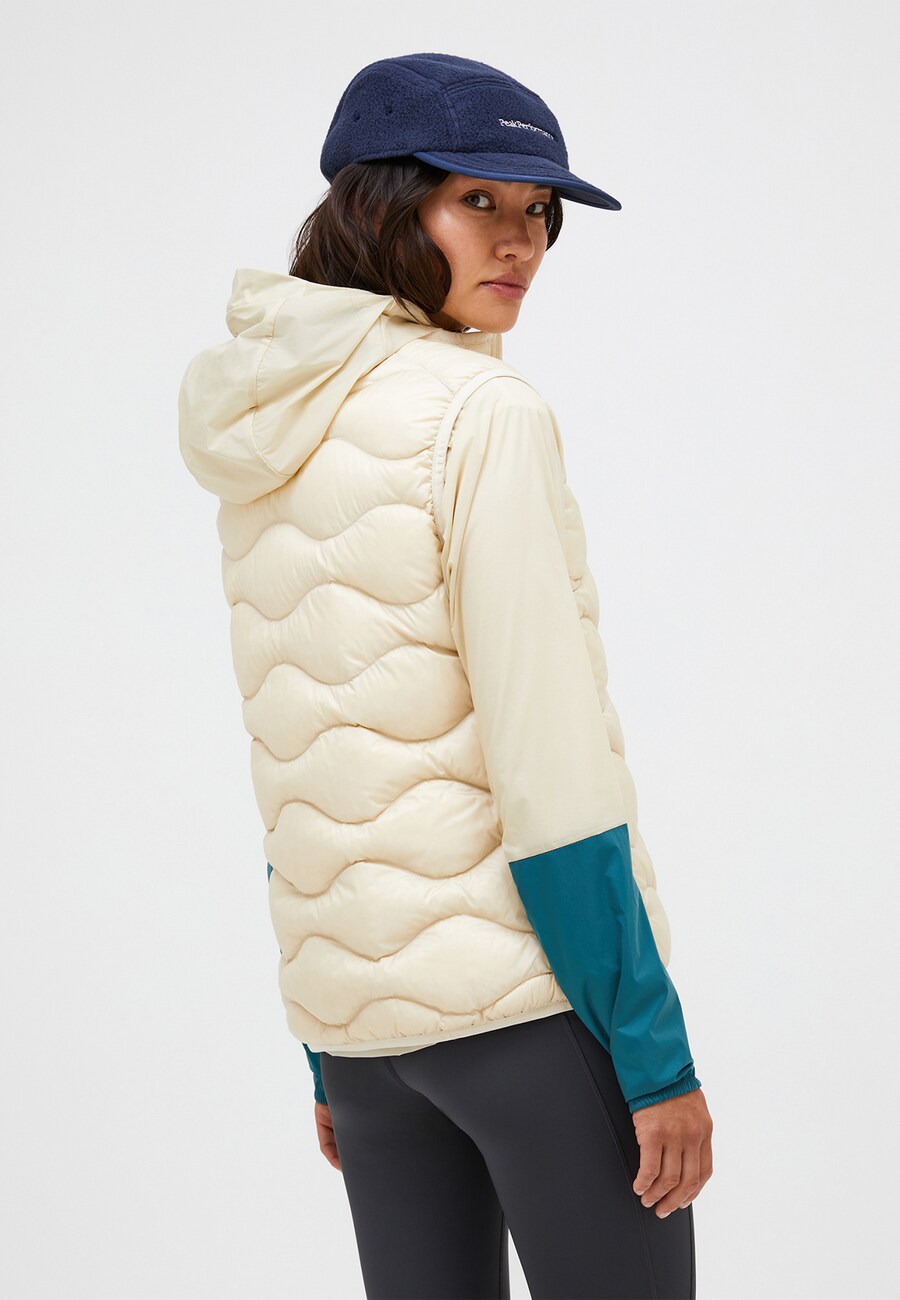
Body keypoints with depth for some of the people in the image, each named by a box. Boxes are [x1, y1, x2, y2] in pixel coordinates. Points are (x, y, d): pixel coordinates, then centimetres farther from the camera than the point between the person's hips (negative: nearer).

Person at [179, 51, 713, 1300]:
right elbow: (547, 767, -16)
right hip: (531, 986, -7)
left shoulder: (260, 448, 11)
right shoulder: (481, 409, -11)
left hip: (353, 1001, 7)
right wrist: (657, 1052, -13)